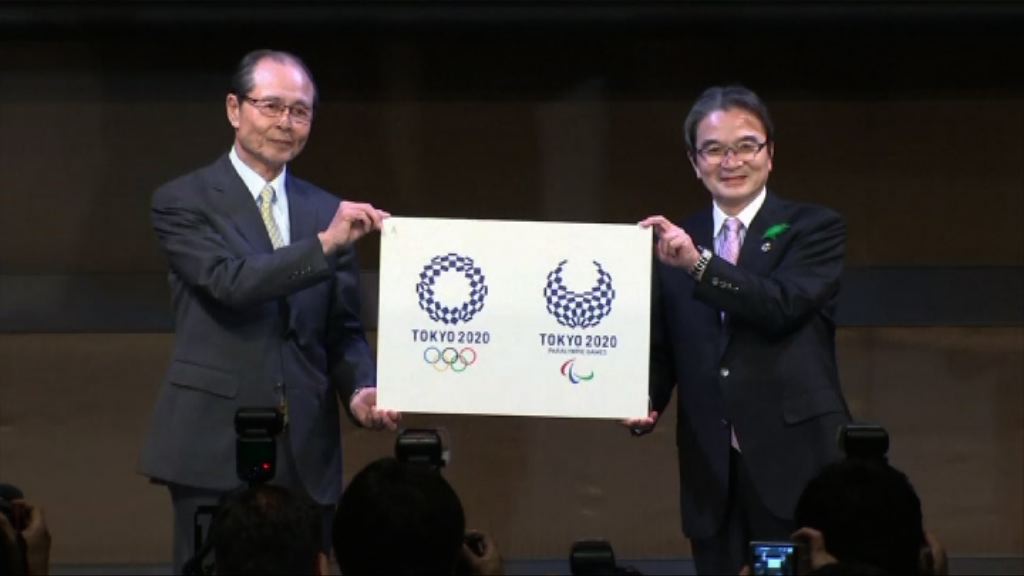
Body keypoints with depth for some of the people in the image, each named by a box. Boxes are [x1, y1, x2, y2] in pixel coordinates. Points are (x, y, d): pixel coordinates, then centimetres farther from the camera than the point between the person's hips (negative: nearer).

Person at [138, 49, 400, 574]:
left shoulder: (326, 211, 14)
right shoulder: (184, 201, -1)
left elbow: (342, 328, 13)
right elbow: (231, 281, -17)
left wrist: (361, 391, -6)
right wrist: (325, 245, -24)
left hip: (306, 448, 4)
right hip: (216, 443, -4)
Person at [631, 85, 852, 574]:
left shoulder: (814, 230, 4)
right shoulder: (673, 243, 14)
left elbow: (784, 305, -13)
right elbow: (661, 348, 13)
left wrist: (699, 263, -21)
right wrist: (646, 405, -6)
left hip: (795, 461, -3)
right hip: (712, 472, 3)